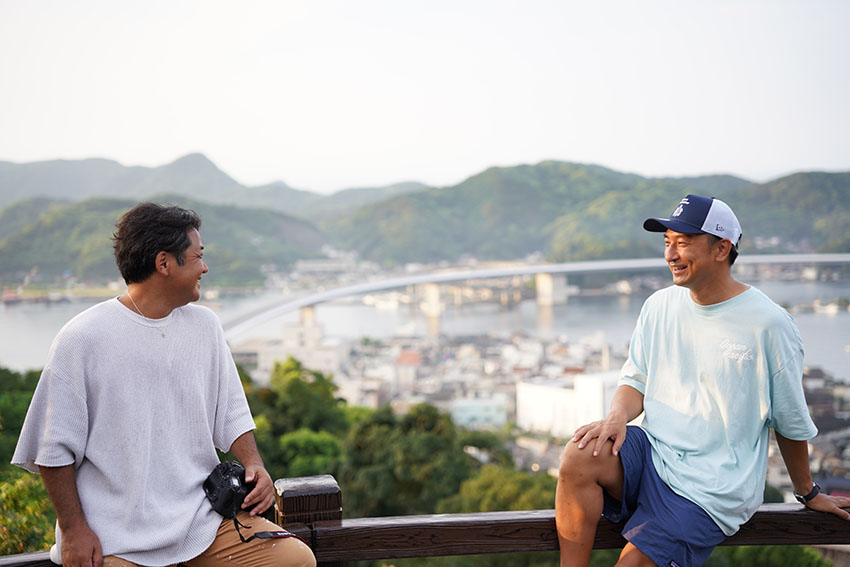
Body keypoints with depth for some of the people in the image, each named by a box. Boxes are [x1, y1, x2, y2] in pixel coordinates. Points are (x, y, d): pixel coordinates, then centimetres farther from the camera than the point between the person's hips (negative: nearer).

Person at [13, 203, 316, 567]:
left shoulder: (205, 326, 10)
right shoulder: (82, 338, -7)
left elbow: (232, 414, 16)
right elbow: (53, 447, -3)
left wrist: (253, 464, -2)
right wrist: (73, 530, -7)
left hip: (202, 519, 5)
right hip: (115, 537, -4)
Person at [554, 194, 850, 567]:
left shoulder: (768, 324, -8)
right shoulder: (659, 306, 7)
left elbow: (792, 423, 2)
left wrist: (807, 494, 15)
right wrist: (618, 417, -11)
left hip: (711, 489, -4)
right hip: (652, 452, 4)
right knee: (579, 456, -26)